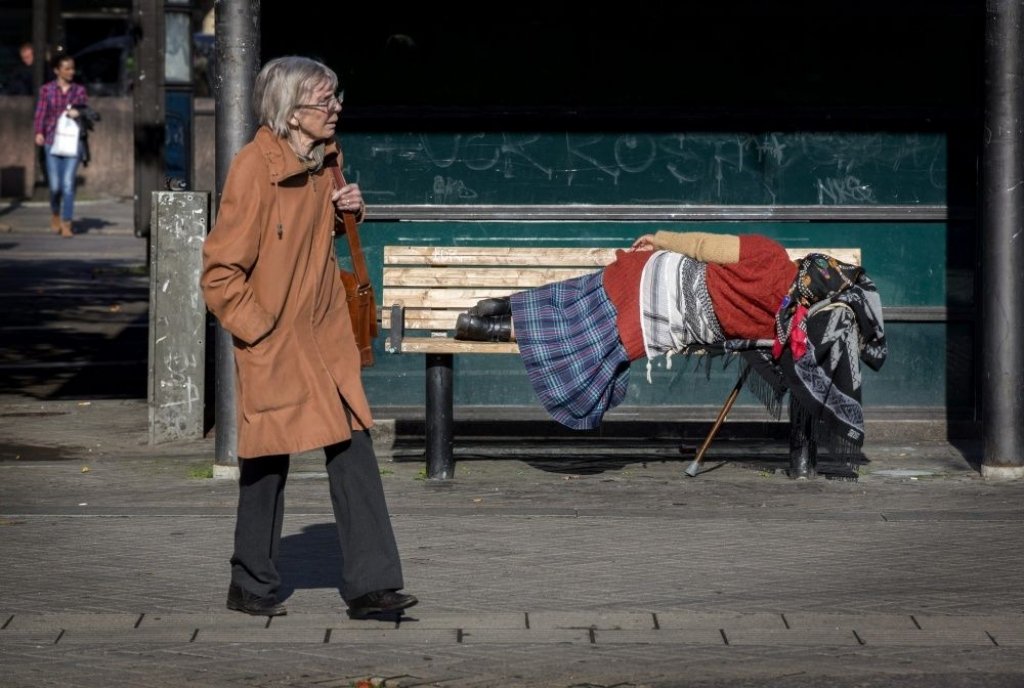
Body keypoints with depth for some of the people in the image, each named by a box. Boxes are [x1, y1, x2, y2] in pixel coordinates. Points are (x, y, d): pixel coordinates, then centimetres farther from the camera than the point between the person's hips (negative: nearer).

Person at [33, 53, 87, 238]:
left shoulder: (79, 90, 8)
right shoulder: (47, 89, 4)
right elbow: (41, 112, 1)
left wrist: (78, 113, -12)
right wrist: (39, 132, -13)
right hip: (52, 140, 0)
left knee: (68, 184, -8)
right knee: (55, 185, 0)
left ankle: (66, 224, -5)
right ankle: (55, 214, 29)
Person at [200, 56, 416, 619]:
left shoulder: (326, 160, 5)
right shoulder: (254, 167, -17)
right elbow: (221, 272, -15)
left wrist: (347, 211, 3)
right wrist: (259, 329, -15)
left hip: (326, 330, 6)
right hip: (273, 339, -6)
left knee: (353, 450, -1)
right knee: (269, 459, 5)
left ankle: (370, 584, -1)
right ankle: (252, 587, 20)